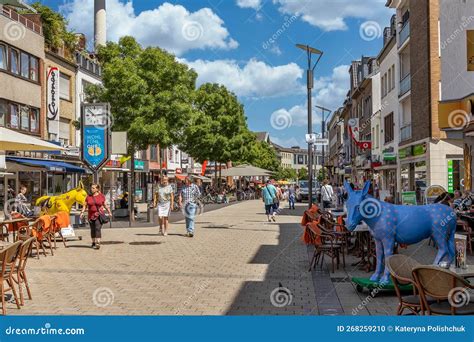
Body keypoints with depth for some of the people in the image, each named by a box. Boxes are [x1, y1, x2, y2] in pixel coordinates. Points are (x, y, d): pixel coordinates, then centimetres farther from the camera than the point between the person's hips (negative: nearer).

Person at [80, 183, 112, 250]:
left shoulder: (101, 196, 2)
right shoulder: (88, 197, 6)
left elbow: (105, 205, 9)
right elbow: (85, 206, 6)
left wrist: (109, 212, 3)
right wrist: (82, 212, -6)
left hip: (99, 215, -3)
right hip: (91, 215, 3)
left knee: (98, 228, -15)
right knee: (93, 229, 11)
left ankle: (98, 243, -20)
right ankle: (93, 242, 26)